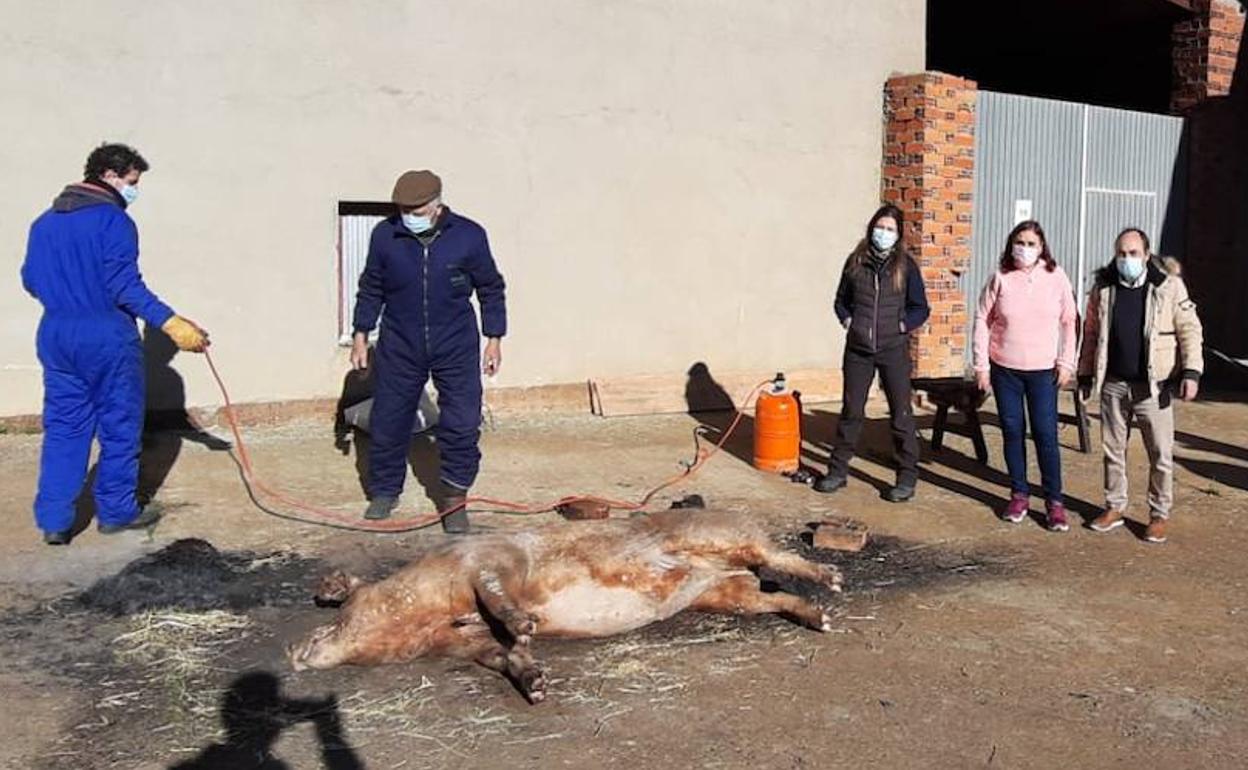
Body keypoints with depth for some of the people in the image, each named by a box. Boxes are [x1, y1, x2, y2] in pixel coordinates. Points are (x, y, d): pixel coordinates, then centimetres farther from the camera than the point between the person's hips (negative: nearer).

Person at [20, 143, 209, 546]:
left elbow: (31, 279, 16)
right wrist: (170, 322, -23)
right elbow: (124, 284, -20)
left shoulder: (45, 222, 12)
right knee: (119, 426, 7)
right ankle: (116, 511, 16)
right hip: (106, 335, -7)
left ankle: (53, 519, 8)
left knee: (63, 427, 10)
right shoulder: (112, 220, -11)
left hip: (54, 334, 7)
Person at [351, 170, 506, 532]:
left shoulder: (469, 236, -8)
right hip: (399, 347, 1)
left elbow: (491, 289, 4)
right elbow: (371, 288, 8)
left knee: (462, 425, -2)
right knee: (387, 423, 8)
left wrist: (494, 339, 3)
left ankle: (454, 498, 14)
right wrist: (361, 335, 9)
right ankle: (384, 492, 30)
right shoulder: (385, 235, -5)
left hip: (456, 347, -1)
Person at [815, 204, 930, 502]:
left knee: (901, 413, 2)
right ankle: (838, 470, 21)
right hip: (857, 349, 2)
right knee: (850, 410, 10)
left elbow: (921, 308, 3)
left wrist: (902, 325, -9)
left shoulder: (906, 265, -1)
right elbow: (841, 300, 15)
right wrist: (847, 321, 0)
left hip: (893, 349, -2)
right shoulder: (856, 262, 5)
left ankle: (907, 477, 11)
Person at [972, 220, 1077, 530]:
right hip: (1004, 368, 1)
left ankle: (1054, 502, 6)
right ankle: (1019, 495, 21)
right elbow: (983, 320, 2)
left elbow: (1069, 322, 3)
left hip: (1043, 370, -1)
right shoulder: (1000, 278, -1)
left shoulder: (1056, 276, -2)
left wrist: (1066, 363, -2)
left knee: (1046, 434, -3)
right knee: (1012, 432, 8)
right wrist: (981, 365, -2)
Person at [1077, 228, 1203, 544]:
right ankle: (1115, 508, 26)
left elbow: (1189, 330, -4)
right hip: (1113, 384, 3)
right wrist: (1085, 375, 12)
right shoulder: (1104, 287, 5)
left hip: (1153, 386, -3)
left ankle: (1159, 515, 15)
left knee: (1161, 455, 2)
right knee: (1113, 449, 12)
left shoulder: (1169, 285, -4)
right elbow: (1091, 333, 12)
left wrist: (1191, 371, -13)